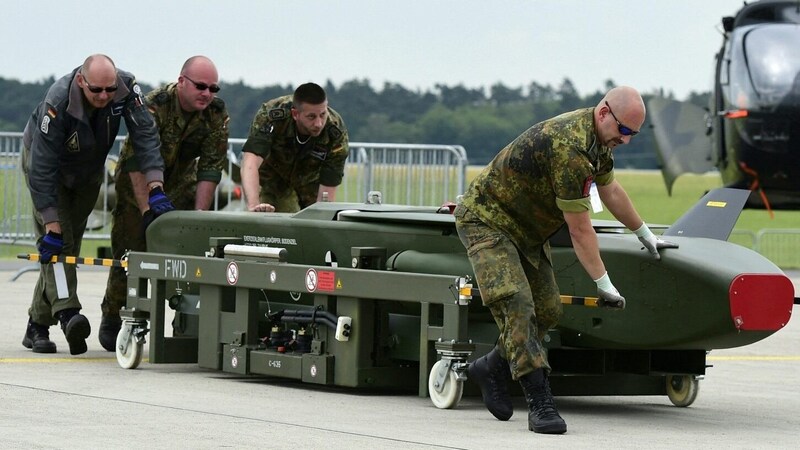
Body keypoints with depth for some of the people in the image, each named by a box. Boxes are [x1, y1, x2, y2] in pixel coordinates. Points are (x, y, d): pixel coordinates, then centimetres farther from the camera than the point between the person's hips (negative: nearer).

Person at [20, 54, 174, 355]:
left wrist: (155, 188, -42)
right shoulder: (57, 102, -40)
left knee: (70, 243, 3)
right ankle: (67, 313, -36)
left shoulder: (127, 87, -30)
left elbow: (145, 136, -29)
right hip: (46, 162, -5)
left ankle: (37, 326, 8)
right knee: (55, 241, -21)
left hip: (89, 169, 5)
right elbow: (43, 169, -37)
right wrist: (52, 227, -39)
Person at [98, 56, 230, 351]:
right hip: (139, 185, -4)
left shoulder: (217, 113, -16)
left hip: (181, 185, 4)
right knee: (130, 251, -6)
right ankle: (112, 319, 14)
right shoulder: (154, 106, -30)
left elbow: (211, 166, -16)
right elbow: (137, 163, -32)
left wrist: (199, 215, -23)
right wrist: (147, 211, -37)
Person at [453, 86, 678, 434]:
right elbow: (579, 229, -26)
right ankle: (540, 404, -27)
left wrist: (646, 237, 30)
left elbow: (611, 191, 20)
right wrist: (604, 284, -19)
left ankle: (492, 369, 28)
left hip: (525, 229, 10)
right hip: (486, 220, -10)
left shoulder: (598, 138, 0)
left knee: (547, 312, 7)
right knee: (516, 304, -23)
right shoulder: (570, 148, -31)